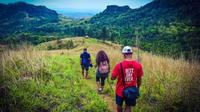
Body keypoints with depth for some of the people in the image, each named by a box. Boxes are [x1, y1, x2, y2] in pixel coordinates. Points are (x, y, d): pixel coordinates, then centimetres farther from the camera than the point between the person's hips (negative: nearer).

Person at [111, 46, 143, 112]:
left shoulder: (119, 65, -20)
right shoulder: (138, 65, -12)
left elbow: (113, 78, -13)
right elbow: (139, 79, -2)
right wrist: (137, 89, 14)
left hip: (120, 90, -1)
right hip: (132, 91, 1)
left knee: (119, 106, 24)